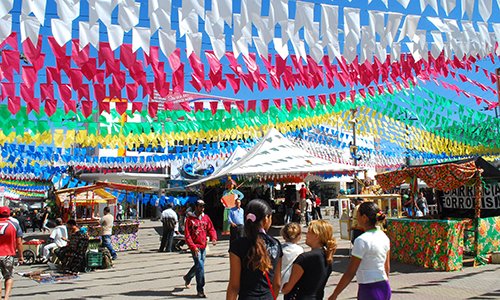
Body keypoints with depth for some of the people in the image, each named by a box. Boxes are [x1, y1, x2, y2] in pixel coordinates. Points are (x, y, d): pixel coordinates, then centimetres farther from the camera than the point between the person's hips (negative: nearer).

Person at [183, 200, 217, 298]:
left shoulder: (206, 218, 7)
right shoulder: (190, 219, -8)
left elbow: (211, 229, 10)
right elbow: (187, 235, -10)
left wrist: (214, 238, -10)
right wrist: (193, 247, -18)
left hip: (203, 246, 6)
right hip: (195, 247, -6)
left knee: (198, 265, 19)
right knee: (200, 267, -11)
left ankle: (187, 277, 47)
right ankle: (200, 291, -3)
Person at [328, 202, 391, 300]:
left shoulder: (362, 240, -18)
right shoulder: (384, 237, 4)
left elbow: (350, 273, -16)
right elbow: (387, 267, 13)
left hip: (369, 290, -7)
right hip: (384, 288, 7)